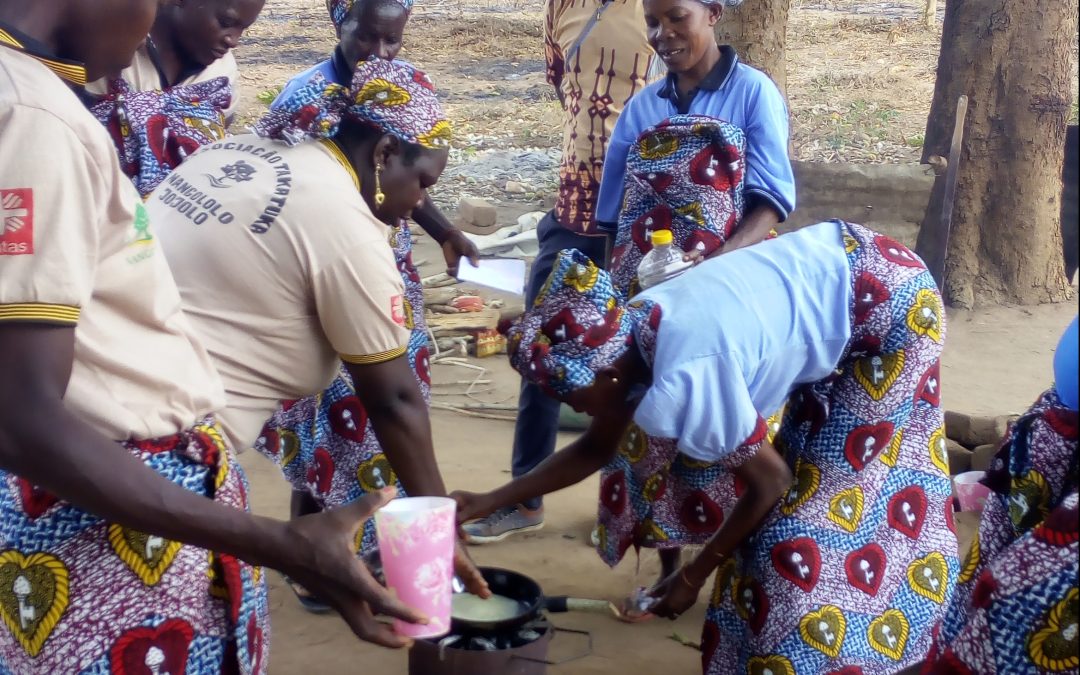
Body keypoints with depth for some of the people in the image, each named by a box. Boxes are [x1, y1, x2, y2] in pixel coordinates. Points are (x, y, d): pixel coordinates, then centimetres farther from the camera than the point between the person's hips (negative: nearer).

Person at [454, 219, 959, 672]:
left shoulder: (685, 378, -31)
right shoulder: (624, 335, -5)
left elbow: (771, 482, -17)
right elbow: (597, 448, 10)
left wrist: (693, 576, -5)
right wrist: (490, 502, 7)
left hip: (888, 303, -8)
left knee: (828, 498, -2)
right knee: (808, 483, 16)